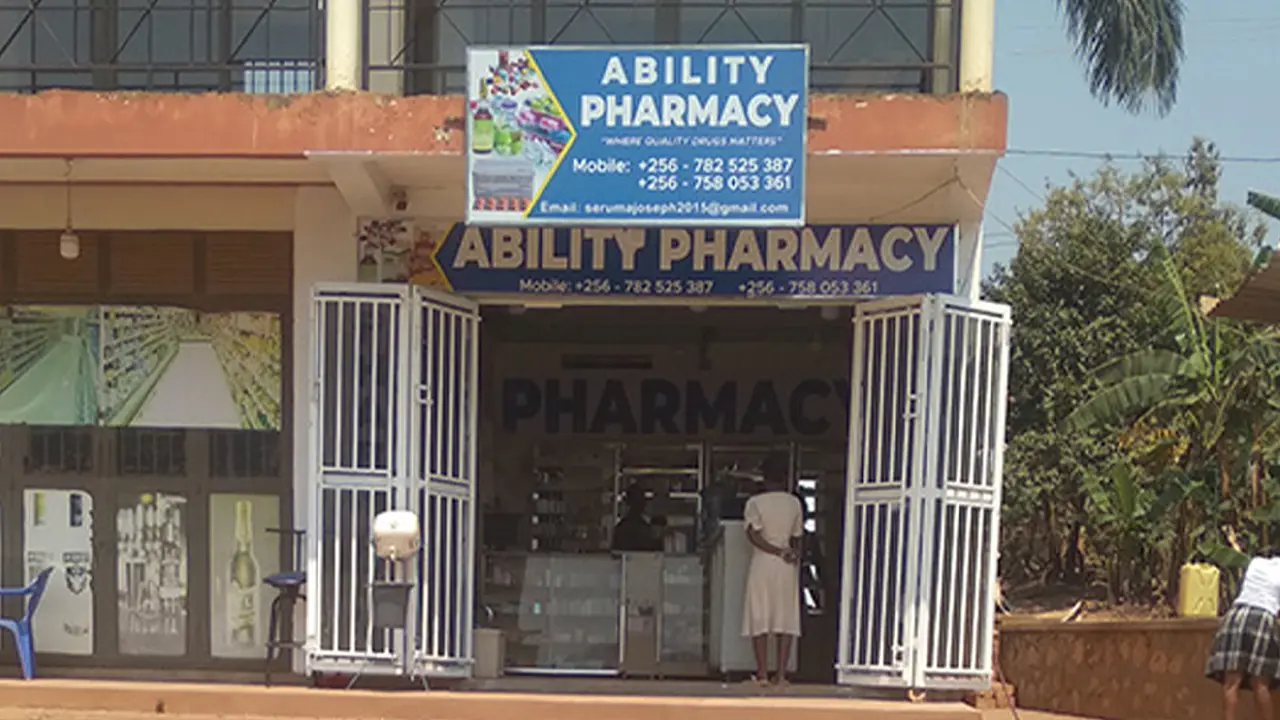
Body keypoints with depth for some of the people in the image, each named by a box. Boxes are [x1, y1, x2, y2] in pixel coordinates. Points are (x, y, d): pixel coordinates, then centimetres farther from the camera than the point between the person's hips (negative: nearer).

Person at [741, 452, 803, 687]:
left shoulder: (755, 502, -6)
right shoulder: (794, 503, 2)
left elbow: (753, 535, -16)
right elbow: (796, 538, 7)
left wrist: (778, 551, -11)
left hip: (762, 564, -2)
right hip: (787, 568, 2)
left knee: (759, 619, 3)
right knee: (786, 620, 5)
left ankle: (762, 674, 1)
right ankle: (782, 675, 2)